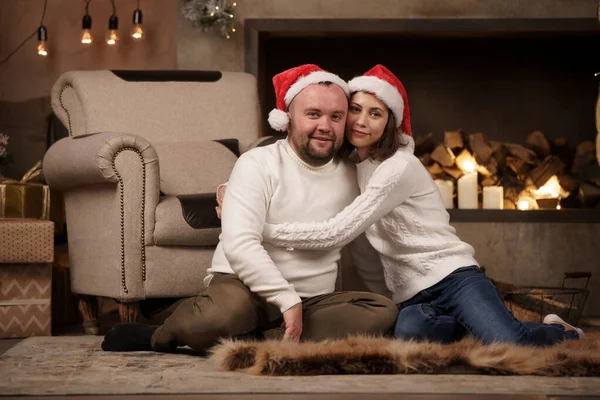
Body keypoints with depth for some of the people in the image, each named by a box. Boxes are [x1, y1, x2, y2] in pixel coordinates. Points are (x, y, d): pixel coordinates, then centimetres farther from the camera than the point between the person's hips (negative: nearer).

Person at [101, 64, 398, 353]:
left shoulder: (351, 175, 9)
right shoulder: (258, 164, -7)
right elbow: (239, 244, -19)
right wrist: (287, 299, -23)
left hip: (313, 302, 5)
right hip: (246, 287, -5)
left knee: (383, 312, -23)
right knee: (227, 310, -40)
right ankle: (159, 337, -5)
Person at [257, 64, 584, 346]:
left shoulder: (399, 167, -12)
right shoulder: (352, 162, 13)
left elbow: (335, 233, -19)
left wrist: (262, 229, -16)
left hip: (454, 277, -5)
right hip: (413, 297, 5)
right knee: (408, 330, -36)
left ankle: (557, 332, 3)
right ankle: (489, 327, -7)